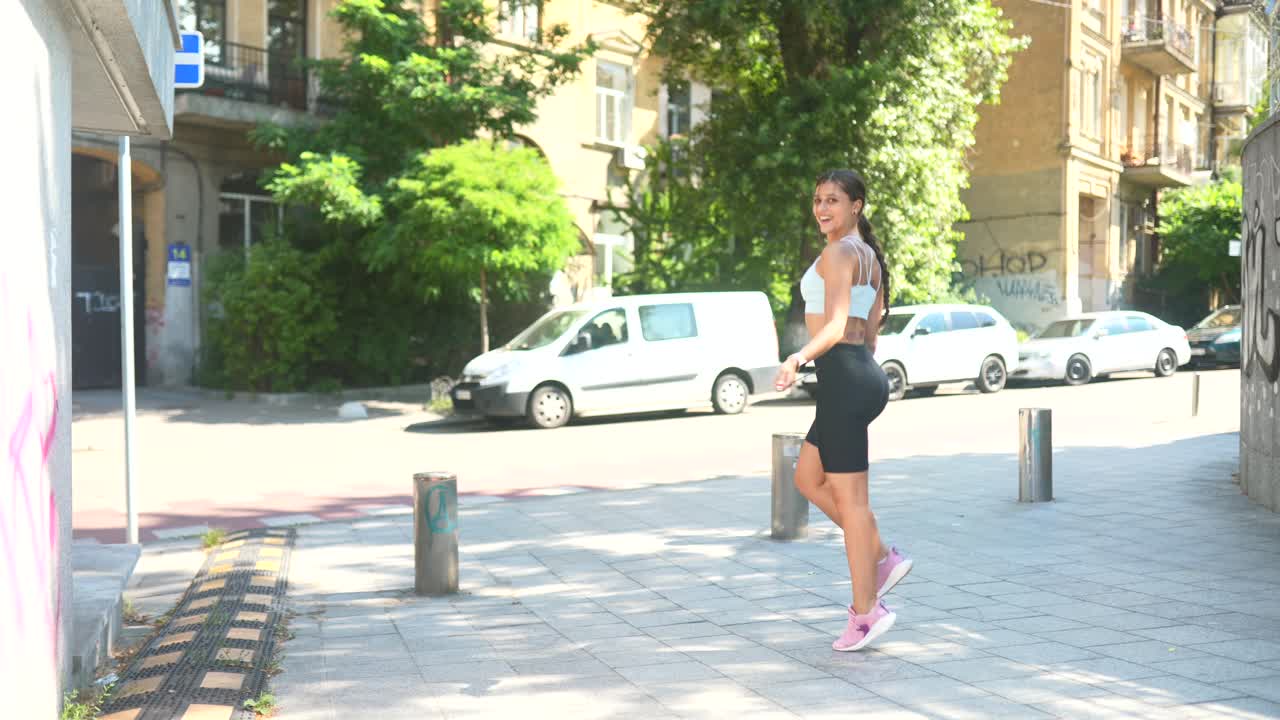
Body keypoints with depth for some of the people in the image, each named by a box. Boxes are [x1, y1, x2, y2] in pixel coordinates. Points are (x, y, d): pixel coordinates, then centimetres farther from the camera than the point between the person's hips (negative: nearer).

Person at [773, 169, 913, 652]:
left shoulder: (838, 252, -10)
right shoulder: (870, 256, 18)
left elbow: (836, 328, -21)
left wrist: (797, 359, -34)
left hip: (844, 377, -10)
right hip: (865, 376, 10)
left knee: (849, 498, -3)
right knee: (807, 479, 19)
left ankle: (866, 612, 4)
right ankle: (883, 558, 18)